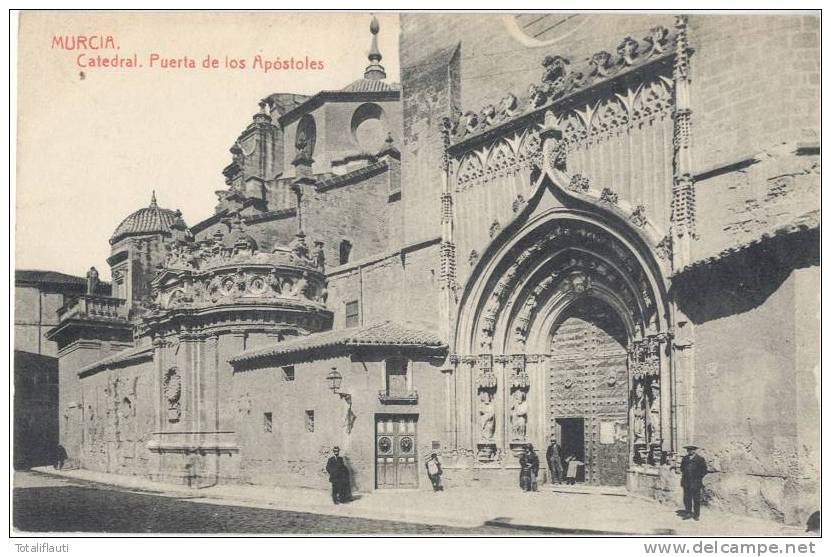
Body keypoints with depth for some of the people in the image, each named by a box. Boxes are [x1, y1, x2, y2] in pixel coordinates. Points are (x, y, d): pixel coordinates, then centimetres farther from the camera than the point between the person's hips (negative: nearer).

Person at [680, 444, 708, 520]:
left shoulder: (700, 459, -1)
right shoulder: (685, 459, 13)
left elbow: (704, 469, 2)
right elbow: (682, 468, 26)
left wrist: (700, 477, -4)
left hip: (696, 482, -4)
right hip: (686, 482, 4)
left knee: (696, 499, 1)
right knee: (687, 498, 2)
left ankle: (696, 515, 7)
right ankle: (688, 513, 9)